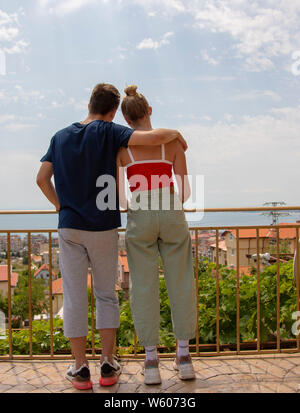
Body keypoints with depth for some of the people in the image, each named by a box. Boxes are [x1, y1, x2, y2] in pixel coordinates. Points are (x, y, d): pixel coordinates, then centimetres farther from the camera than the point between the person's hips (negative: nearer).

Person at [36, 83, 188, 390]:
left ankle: (80, 368, 15)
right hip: (104, 227, -2)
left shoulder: (61, 137, 8)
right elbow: (154, 137, -17)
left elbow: (42, 178, 7)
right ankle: (108, 365, 18)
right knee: (106, 295, 12)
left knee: (74, 298, 8)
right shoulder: (108, 132, -5)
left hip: (69, 227, 2)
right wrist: (175, 134, 3)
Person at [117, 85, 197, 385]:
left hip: (139, 216, 0)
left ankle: (151, 362, 7)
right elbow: (185, 189, 3)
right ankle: (183, 357, 12)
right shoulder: (172, 140, 5)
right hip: (172, 215, 1)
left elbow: (117, 194, 0)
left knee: (144, 287, 5)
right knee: (180, 284, 9)